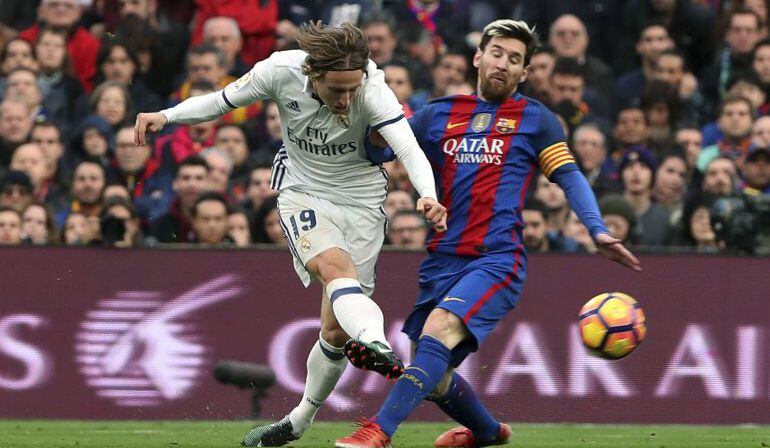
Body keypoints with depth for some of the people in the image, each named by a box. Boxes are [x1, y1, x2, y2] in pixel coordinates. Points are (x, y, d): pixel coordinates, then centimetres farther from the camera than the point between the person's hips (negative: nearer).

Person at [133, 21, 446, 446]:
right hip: (303, 192, 0)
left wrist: (428, 196, -55)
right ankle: (376, 345, -60)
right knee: (335, 266, -33)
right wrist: (165, 116, -16)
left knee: (337, 330, 1)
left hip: (361, 202, 0)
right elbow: (222, 101, -2)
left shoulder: (372, 89, -25)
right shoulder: (280, 71, -20)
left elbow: (409, 148, -37)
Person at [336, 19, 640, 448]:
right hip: (442, 261, 5)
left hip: (498, 260, -5)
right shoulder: (438, 115, 15)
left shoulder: (536, 119, 7)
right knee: (431, 377, 6)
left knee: (440, 328, -29)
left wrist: (599, 231, -11)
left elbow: (570, 177, 3)